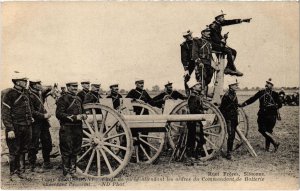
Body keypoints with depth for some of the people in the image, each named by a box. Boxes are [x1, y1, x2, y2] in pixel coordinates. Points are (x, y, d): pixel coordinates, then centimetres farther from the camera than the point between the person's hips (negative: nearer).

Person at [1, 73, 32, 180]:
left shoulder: (25, 93, 9)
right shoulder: (9, 94, -12)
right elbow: (5, 113, -13)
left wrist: (30, 118, 13)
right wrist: (9, 129, -17)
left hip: (26, 127, 7)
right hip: (15, 127, -7)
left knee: (23, 150, 13)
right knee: (14, 151, 3)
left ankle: (21, 172, 25)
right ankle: (13, 174, 15)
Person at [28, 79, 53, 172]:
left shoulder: (40, 93, 10)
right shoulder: (30, 96, -15)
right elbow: (31, 112, -21)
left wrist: (49, 89, 13)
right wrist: (43, 115, -20)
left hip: (43, 123, 9)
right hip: (35, 123, -9)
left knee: (47, 143, 14)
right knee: (34, 145, -2)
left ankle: (47, 163, 27)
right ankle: (33, 166, 8)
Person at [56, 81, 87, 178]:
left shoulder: (78, 99, 16)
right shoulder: (63, 99, -7)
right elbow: (59, 114, -15)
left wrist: (83, 115, 4)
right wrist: (74, 117, -19)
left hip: (78, 128, 7)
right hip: (67, 129, -7)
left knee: (75, 151, 12)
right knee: (66, 151, 0)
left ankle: (73, 170, 24)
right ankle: (66, 172, 11)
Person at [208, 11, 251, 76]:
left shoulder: (219, 23, 9)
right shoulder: (213, 26, -17)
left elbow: (230, 22, 10)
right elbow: (214, 38, -22)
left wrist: (242, 20, 8)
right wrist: (222, 42, -21)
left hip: (219, 43, 10)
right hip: (214, 44, -10)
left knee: (233, 51, 2)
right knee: (228, 51, -24)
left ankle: (227, 69, -1)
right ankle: (233, 70, -16)